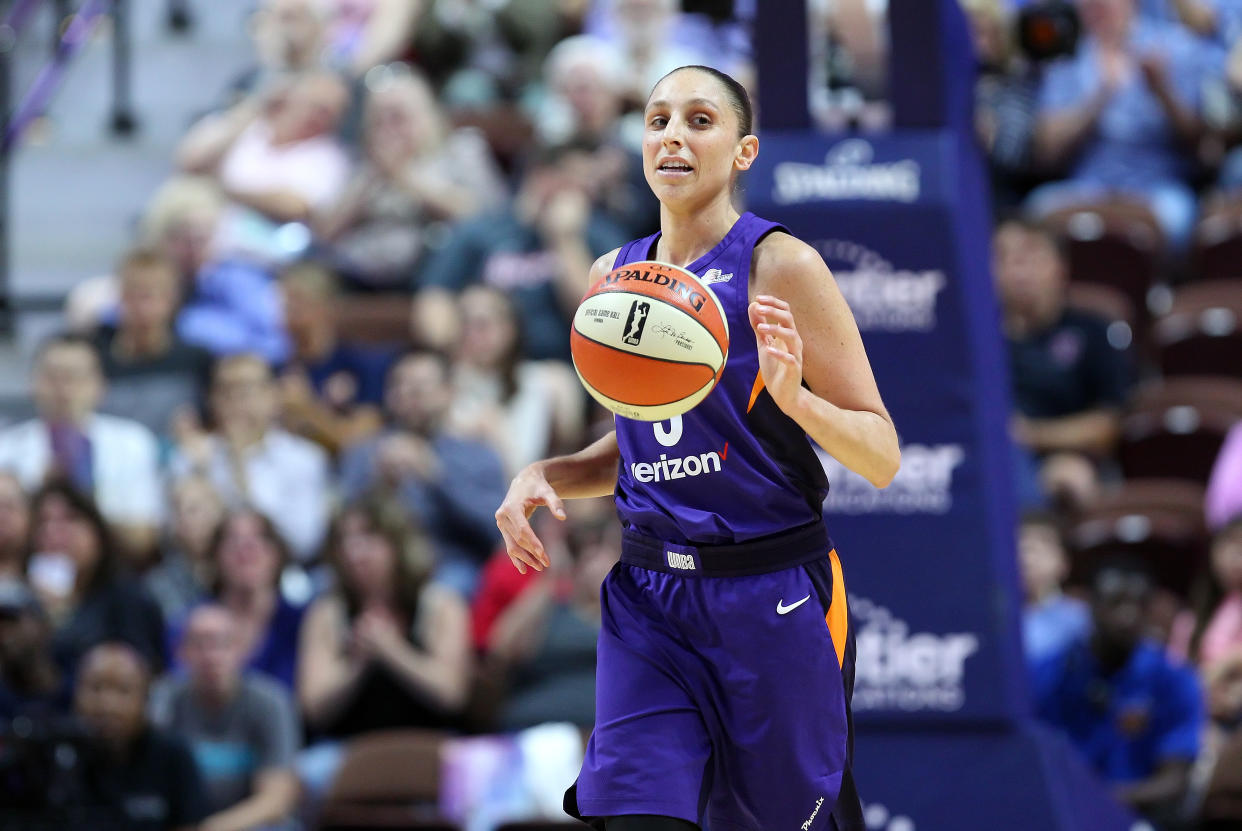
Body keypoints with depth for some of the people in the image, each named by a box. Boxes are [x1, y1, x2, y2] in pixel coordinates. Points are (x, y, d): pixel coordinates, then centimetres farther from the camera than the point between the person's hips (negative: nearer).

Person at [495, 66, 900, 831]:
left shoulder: (780, 267, -7)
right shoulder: (613, 278, 10)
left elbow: (882, 459, -8)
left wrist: (794, 397, -26)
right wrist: (542, 477, 5)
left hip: (772, 598, -4)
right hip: (649, 597, 4)